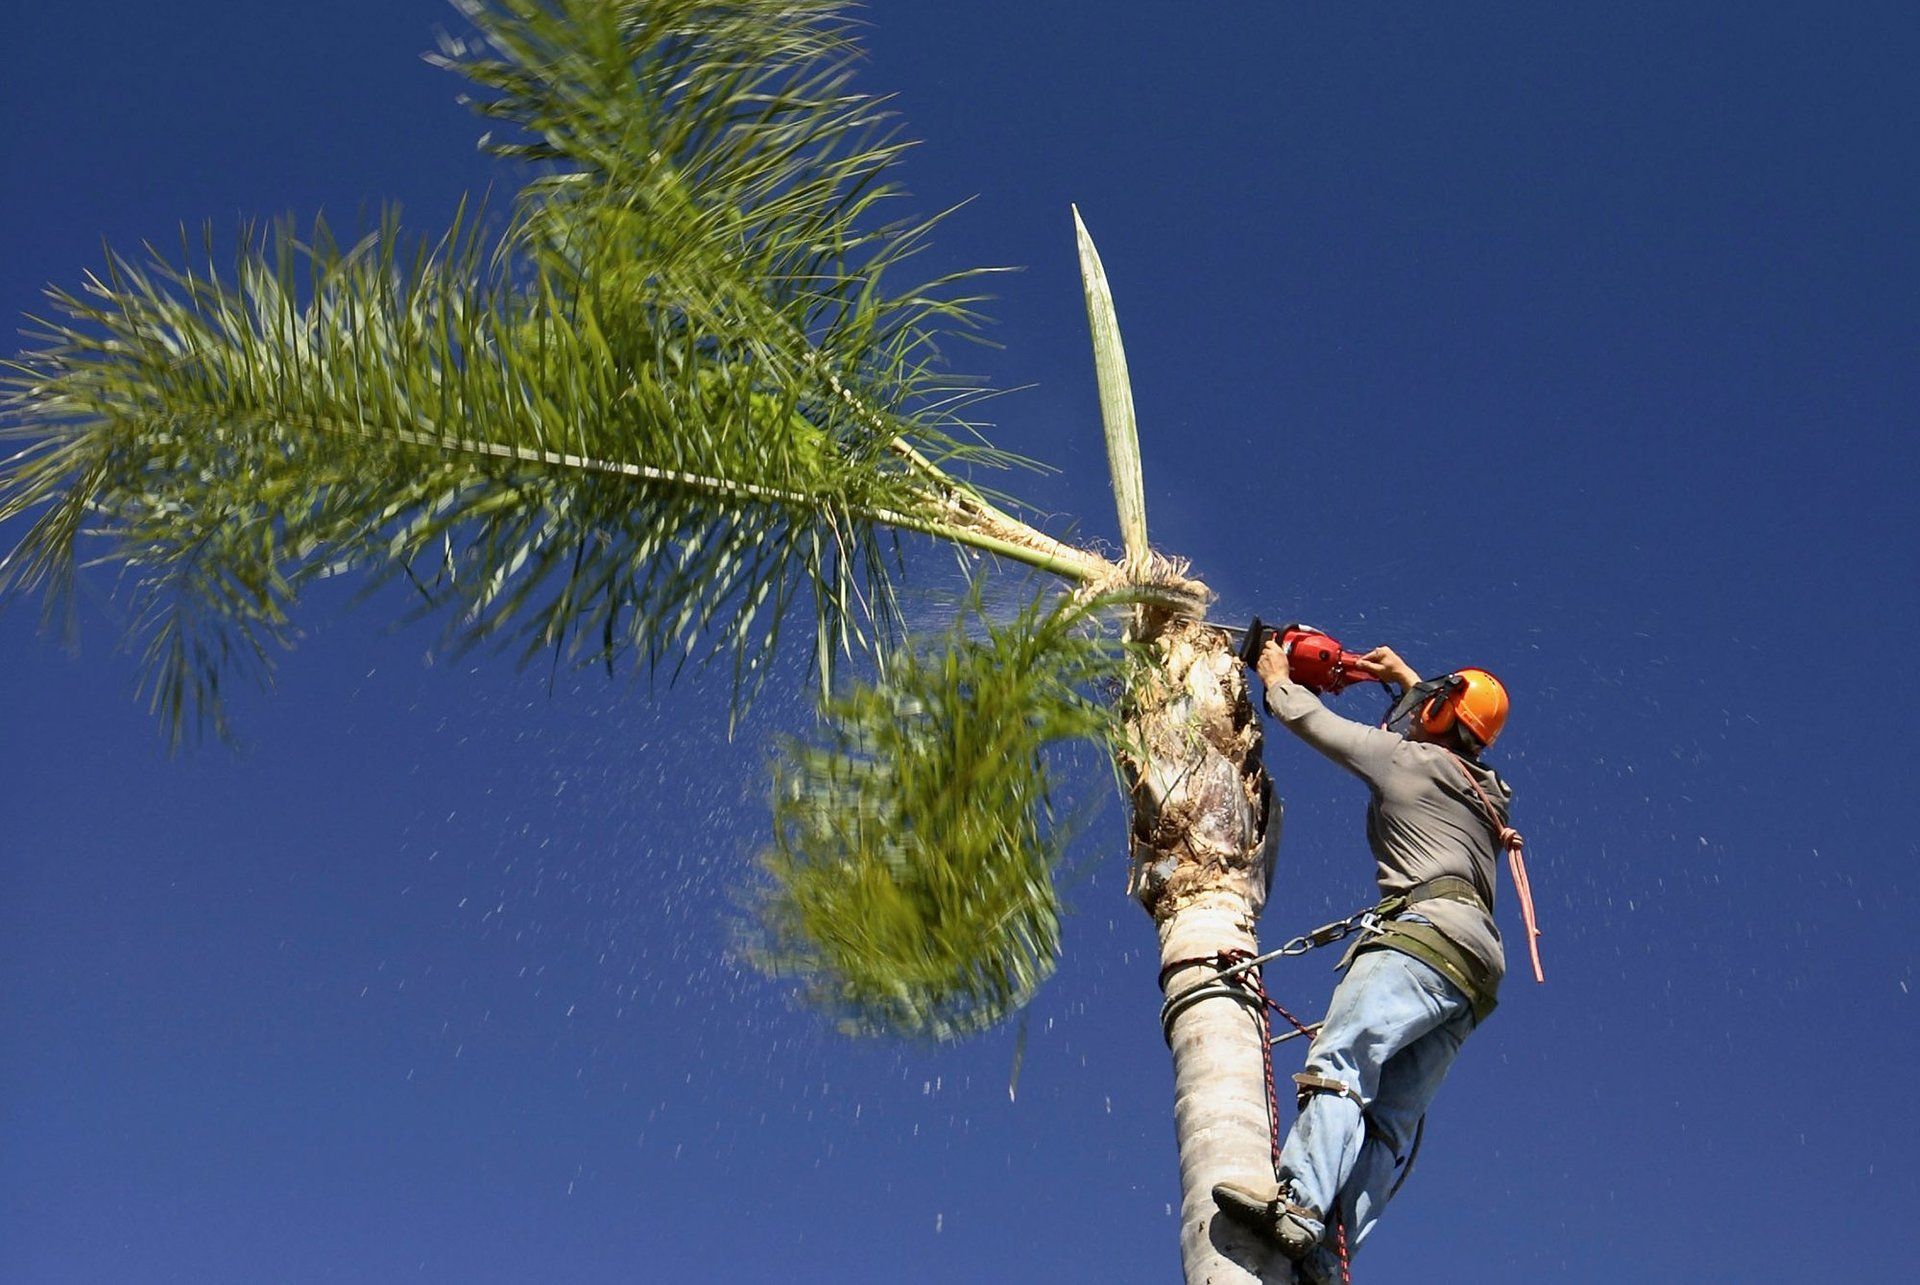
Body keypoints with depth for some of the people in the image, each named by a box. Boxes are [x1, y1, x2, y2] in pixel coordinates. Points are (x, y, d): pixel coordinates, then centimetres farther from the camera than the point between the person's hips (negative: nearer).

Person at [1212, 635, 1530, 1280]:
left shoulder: (1409, 759, 9)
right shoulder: (1484, 789, 30)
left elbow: (1305, 717, 16)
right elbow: (1449, 735, 55)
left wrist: (1276, 675, 35)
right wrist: (1404, 676, 63)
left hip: (1430, 926, -8)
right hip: (1473, 966, 8)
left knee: (1342, 1056, -27)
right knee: (1388, 1121, -7)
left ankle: (1300, 1203, -48)